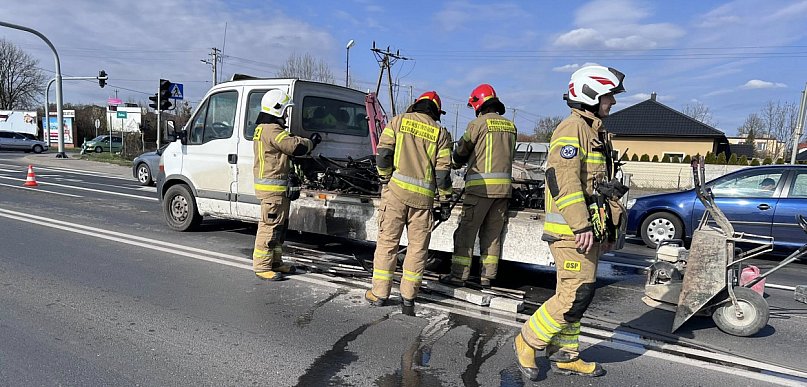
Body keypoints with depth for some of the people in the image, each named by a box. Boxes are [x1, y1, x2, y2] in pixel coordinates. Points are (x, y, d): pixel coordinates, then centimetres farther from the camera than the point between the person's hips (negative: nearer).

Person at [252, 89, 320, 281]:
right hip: (272, 187, -11)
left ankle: (275, 262, 25)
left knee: (279, 225, 16)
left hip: (278, 187, 11)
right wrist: (312, 142, -2)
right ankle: (262, 266, -1)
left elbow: (287, 146, 20)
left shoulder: (264, 128, 20)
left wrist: (306, 143, 8)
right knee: (270, 225, -7)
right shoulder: (272, 130, -16)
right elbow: (295, 146, -20)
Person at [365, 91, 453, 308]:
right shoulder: (440, 133, 6)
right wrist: (445, 199, 10)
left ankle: (379, 294, 12)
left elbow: (383, 154, -4)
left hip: (396, 189, 0)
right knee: (417, 247, 11)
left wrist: (385, 180, 9)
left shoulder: (398, 121, 5)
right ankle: (408, 296, 16)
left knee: (387, 242, 7)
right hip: (423, 195, 0)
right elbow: (443, 171, 1)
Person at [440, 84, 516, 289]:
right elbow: (509, 155, 17)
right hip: (504, 185, 6)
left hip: (481, 186, -6)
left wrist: (456, 163, 24)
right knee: (492, 233, 12)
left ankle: (459, 275, 4)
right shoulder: (510, 126, 12)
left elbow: (460, 153, 3)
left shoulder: (478, 123, -5)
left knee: (466, 230, 1)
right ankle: (487, 277, 16)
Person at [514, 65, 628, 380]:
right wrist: (581, 225, -26)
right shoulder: (573, 128, -11)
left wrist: (607, 228, 24)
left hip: (588, 228, 10)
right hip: (572, 230, -10)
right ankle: (528, 341, 5)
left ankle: (564, 355, 23)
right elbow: (564, 178, -23)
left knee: (577, 293, 13)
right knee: (577, 294, -11)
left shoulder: (595, 132, 22)